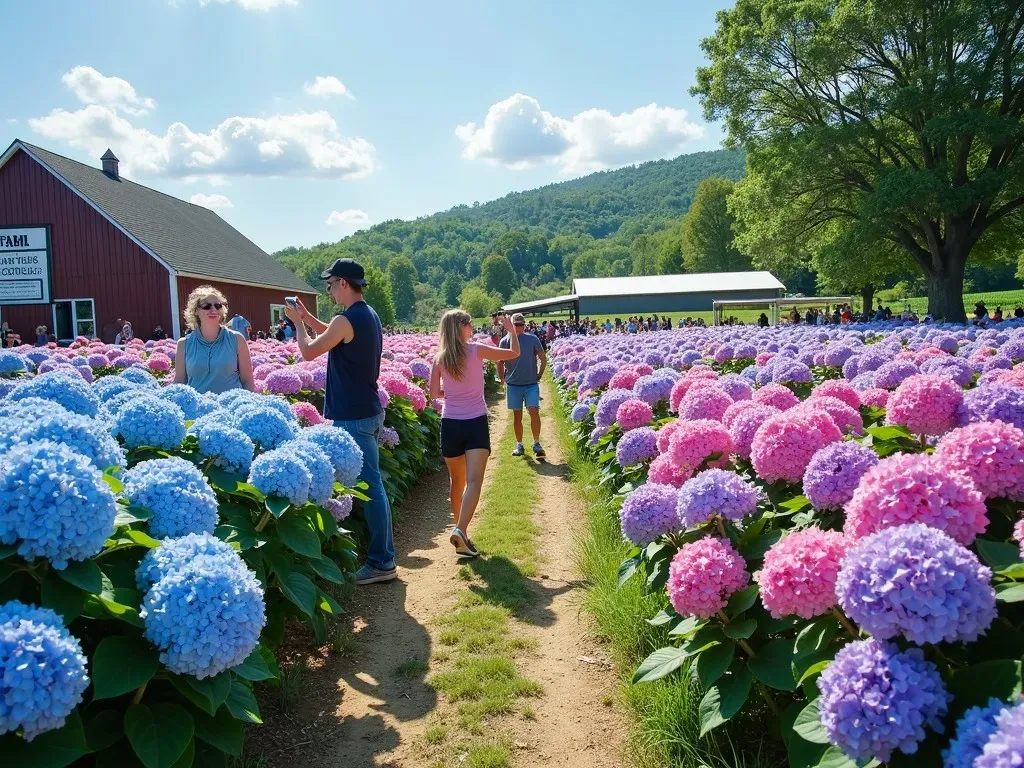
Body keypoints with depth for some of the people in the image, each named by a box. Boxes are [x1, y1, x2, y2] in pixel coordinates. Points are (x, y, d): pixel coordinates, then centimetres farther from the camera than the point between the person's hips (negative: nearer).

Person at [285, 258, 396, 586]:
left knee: (369, 485, -4)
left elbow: (309, 352, -11)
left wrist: (298, 322, 5)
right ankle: (380, 551, 24)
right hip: (368, 410, 10)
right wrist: (308, 318, 23)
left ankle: (382, 562, 3)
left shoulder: (347, 319, -18)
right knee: (369, 482, 15)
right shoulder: (369, 315, 11)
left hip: (354, 416, -10)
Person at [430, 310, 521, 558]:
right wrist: (510, 328, 16)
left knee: (456, 481, 16)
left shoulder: (439, 359, 0)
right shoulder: (477, 350, -8)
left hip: (450, 424, 4)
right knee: (474, 481, -10)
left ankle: (460, 531, 27)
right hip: (476, 423, -3)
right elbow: (514, 353, 1)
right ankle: (461, 530, -28)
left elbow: (434, 393, 7)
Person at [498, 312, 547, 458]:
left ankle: (536, 444, 1)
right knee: (517, 416, 8)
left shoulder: (532, 339, -3)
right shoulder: (505, 341, -2)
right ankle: (519, 445, 19)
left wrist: (539, 375, 5)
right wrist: (502, 378, 6)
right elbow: (500, 362, 8)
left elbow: (543, 359, 5)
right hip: (513, 385, 1)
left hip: (531, 384, -1)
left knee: (534, 413, -11)